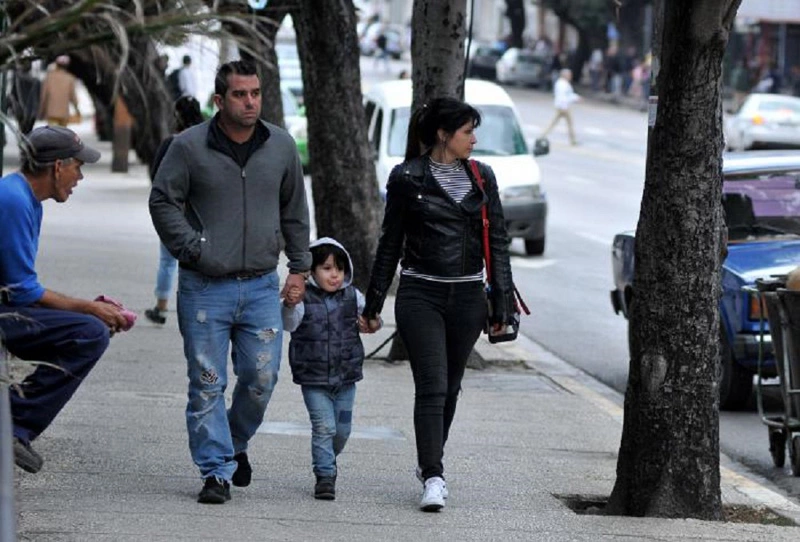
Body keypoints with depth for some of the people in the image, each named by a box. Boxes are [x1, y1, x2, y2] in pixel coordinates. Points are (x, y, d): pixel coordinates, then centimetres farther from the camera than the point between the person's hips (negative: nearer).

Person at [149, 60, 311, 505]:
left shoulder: (281, 146, 6)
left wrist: (300, 267, 14)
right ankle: (216, 471, 5)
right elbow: (163, 202, 1)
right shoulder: (190, 147, -5)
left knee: (262, 377, 1)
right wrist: (193, 250, -8)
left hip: (262, 285, 3)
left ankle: (236, 445, 28)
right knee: (207, 384, -2)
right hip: (204, 288, -2)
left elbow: (295, 210, 17)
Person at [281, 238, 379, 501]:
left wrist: (369, 322, -7)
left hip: (345, 378, 4)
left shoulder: (352, 296, 3)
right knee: (324, 427, -8)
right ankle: (324, 475, 0)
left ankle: (328, 460, 38)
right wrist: (290, 306, -42)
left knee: (342, 429, 12)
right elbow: (289, 324, -22)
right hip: (313, 380, -4)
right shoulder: (304, 298, -9)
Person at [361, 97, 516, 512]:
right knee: (432, 386, -11)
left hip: (467, 298, 4)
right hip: (420, 295, -3)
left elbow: (498, 241, 9)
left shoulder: (481, 177, 7)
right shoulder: (407, 178, -2)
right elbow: (390, 243, 4)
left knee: (450, 386, 12)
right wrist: (374, 303, 5)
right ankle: (433, 478, -13)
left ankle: (430, 459, 31)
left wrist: (502, 303, 3)